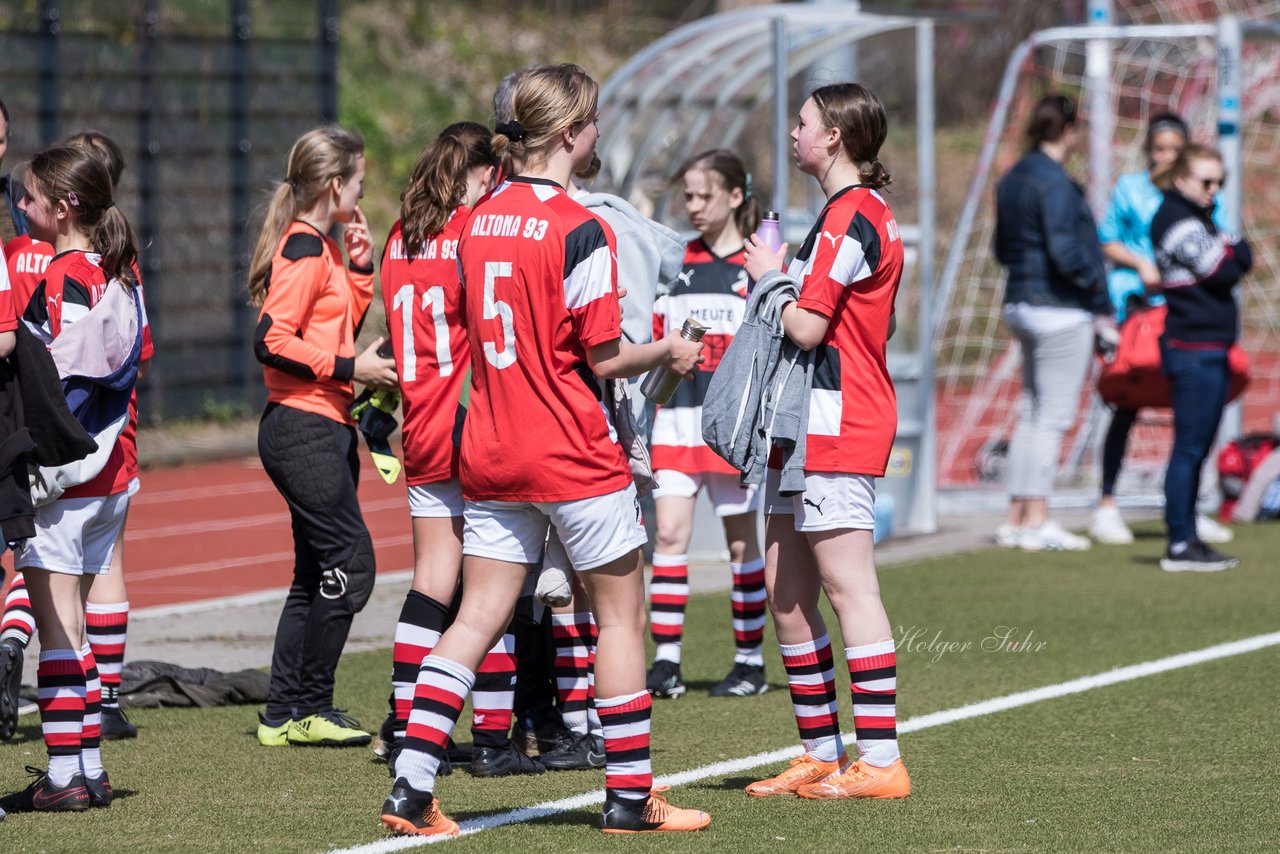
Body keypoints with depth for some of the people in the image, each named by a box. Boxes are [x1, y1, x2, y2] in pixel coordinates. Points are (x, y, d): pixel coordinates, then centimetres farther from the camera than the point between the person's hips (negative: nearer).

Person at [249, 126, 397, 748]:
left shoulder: (319, 247, 17)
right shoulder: (305, 249, -13)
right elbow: (273, 341, -21)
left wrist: (360, 268, 14)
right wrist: (350, 368, -19)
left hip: (323, 428, 11)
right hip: (302, 426, -11)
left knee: (318, 572, 11)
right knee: (350, 559, -10)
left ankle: (284, 715, 14)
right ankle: (311, 709, -5)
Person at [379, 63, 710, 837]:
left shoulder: (480, 219, 6)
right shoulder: (580, 230, -15)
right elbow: (602, 360, -12)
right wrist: (667, 353, 5)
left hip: (492, 452, 6)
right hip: (576, 455, -6)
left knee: (477, 618, 6)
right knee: (621, 613, 7)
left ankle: (412, 787, -2)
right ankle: (630, 794, 11)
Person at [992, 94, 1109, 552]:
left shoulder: (1012, 179, 12)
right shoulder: (1055, 182, -16)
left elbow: (1003, 248, 18)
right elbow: (1064, 251, -22)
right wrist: (1094, 280, -9)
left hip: (1021, 304, 9)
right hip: (1061, 308, -9)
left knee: (1033, 412, 14)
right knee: (1054, 416, -4)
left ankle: (1016, 518, 15)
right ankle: (1037, 521, -3)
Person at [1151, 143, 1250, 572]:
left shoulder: (1199, 217, 19)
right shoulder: (1178, 220, -12)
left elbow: (1242, 261, 13)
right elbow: (1223, 272, -17)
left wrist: (1230, 248, -5)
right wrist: (1232, 248, 0)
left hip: (1211, 349, 10)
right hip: (1194, 348, -10)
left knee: (1196, 448, 11)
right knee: (1189, 448, -9)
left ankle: (1187, 540, 13)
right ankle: (1180, 544, -9)